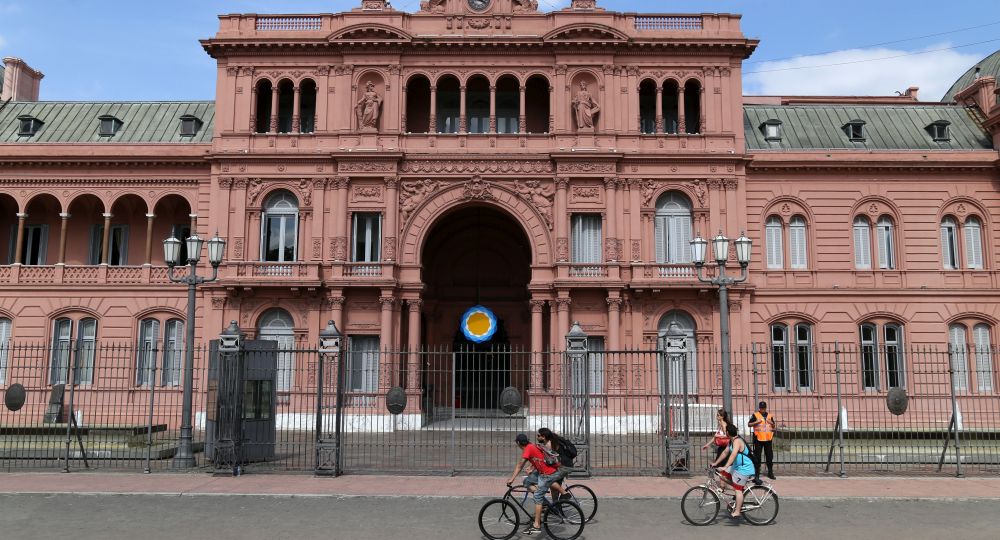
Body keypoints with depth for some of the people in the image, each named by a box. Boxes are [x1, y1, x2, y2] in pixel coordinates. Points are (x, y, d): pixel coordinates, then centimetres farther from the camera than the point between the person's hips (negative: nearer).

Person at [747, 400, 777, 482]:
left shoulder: (769, 415, 11)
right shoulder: (755, 415, -1)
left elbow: (773, 427, 18)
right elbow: (749, 424, -2)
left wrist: (771, 423, -4)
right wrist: (756, 422, -18)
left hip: (768, 439, 4)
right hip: (758, 439, -4)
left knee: (770, 456, 11)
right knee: (757, 457, -2)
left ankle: (770, 472, 25)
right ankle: (756, 474, 2)